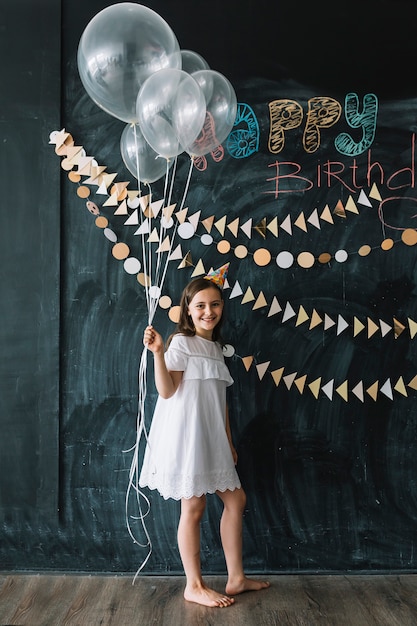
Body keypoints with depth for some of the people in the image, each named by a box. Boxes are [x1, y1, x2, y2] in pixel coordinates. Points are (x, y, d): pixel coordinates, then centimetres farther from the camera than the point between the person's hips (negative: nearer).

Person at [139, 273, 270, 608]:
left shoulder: (216, 347, 14)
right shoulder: (181, 342, -8)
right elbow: (166, 390, -16)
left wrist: (229, 441, 17)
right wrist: (158, 352, -27)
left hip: (212, 438, 8)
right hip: (187, 435, -8)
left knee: (236, 499, 11)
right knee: (194, 507, 0)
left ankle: (237, 578, 23)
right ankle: (194, 586, 14)